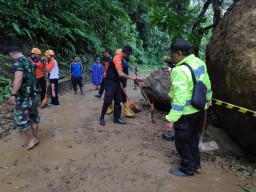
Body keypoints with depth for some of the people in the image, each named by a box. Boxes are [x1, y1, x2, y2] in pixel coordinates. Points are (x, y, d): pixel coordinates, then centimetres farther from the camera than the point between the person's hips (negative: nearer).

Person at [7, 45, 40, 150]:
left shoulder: (16, 60, -12)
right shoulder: (28, 61, 14)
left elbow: (19, 78, -27)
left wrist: (13, 94, -29)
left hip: (24, 96, -9)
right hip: (34, 94, 9)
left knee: (20, 119, 4)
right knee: (34, 116, 16)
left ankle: (32, 139, 12)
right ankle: (35, 137, 26)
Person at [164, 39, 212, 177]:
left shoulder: (180, 71, -27)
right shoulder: (199, 62, 1)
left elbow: (179, 98, -31)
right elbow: (206, 82, 14)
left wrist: (170, 119, -29)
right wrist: (208, 97, 30)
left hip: (186, 112, -9)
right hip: (199, 108, 9)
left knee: (183, 142, 10)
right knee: (193, 138, 24)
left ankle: (187, 169, 27)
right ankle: (196, 165, 40)